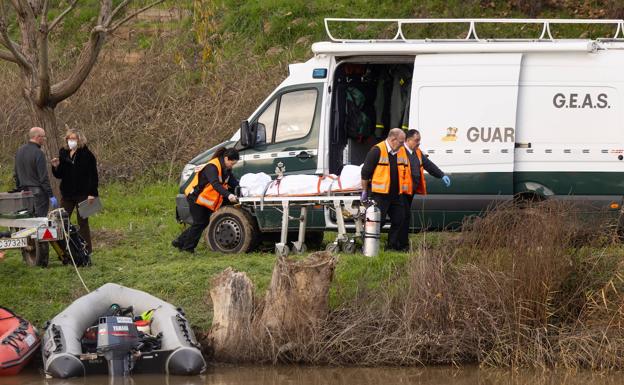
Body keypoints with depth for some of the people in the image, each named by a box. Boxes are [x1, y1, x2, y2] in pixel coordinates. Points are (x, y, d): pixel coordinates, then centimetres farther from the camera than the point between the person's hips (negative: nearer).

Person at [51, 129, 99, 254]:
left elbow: (93, 175, -8)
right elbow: (59, 175, 15)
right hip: (67, 194, 5)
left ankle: (87, 249, 8)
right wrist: (56, 167, -7)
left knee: (82, 222, 1)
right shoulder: (63, 153, 9)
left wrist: (92, 193, -15)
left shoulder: (87, 154, -6)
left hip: (82, 194, -5)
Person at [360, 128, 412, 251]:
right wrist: (364, 191, -3)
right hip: (380, 195, -7)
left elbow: (407, 172, 22)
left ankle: (393, 245, 17)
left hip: (396, 195, 7)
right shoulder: (377, 151, -10)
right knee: (378, 220, -8)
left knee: (398, 220, 7)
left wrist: (406, 191, 20)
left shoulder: (403, 151, 11)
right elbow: (365, 172, -7)